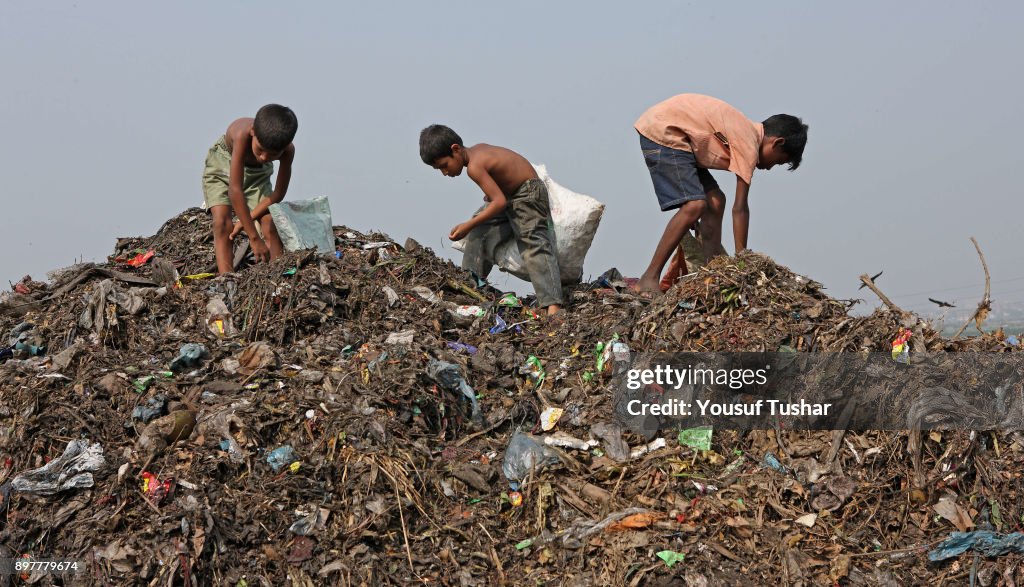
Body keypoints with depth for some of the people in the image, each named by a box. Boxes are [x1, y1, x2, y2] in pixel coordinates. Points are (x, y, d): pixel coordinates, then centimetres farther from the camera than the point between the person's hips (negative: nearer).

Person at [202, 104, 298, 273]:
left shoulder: (288, 150, -32)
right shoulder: (243, 134, -44)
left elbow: (278, 194, -19)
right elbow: (235, 190, -46)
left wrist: (247, 220, -25)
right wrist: (254, 238, -45)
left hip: (257, 171, 3)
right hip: (223, 163, -3)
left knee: (270, 226, -13)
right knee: (222, 224, -19)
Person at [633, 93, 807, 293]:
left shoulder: (748, 131, 11)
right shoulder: (749, 144, -17)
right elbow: (740, 208, -17)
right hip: (661, 132, -11)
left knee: (715, 201, 7)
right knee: (694, 205, -20)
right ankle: (649, 279, -17)